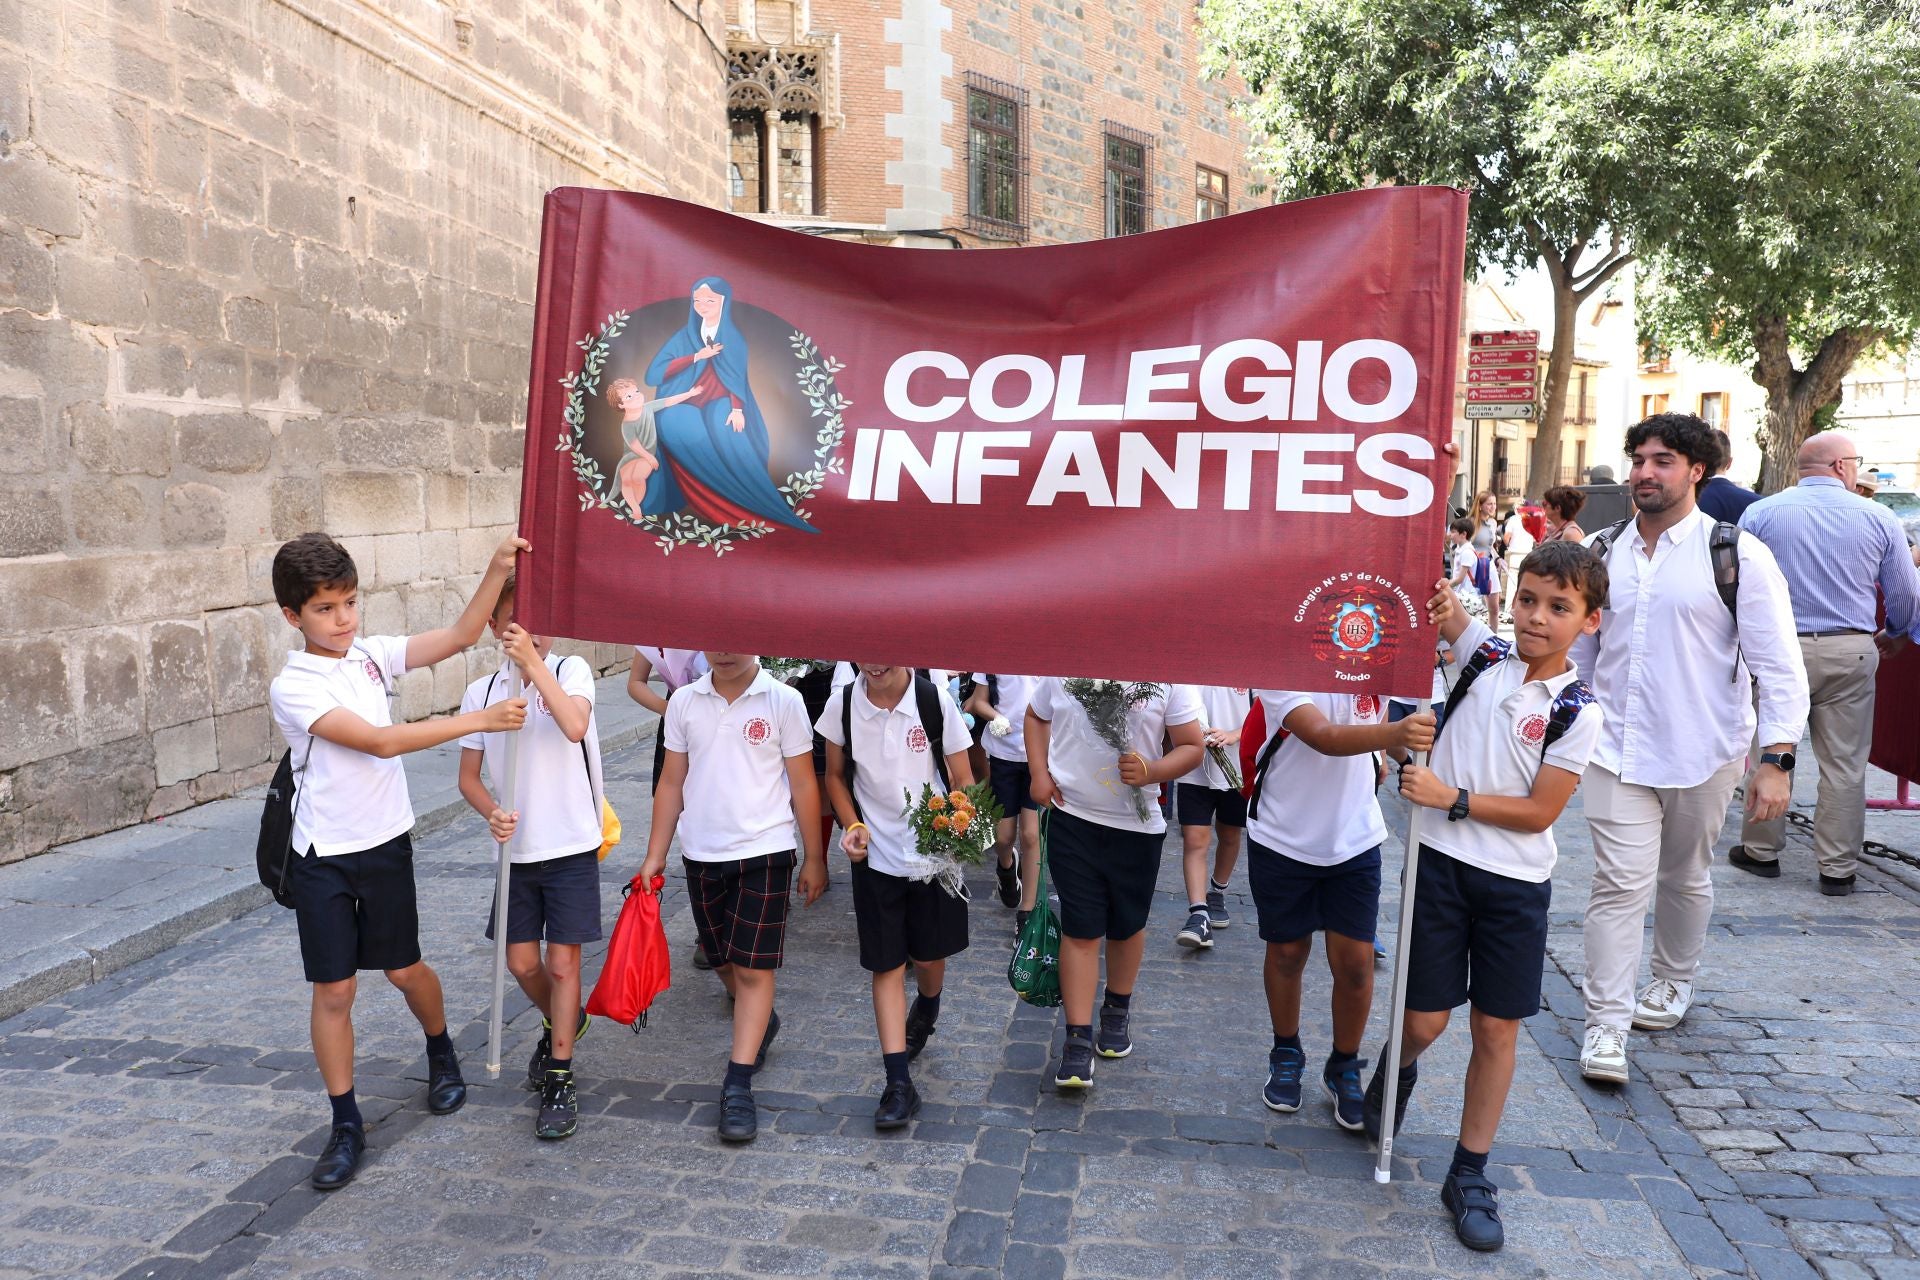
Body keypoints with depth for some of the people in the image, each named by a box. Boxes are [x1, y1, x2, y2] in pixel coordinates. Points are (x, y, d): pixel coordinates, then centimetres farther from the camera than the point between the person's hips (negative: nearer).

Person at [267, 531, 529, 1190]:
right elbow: (381, 741, -24)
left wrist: (497, 568, -24)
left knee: (404, 969, 15)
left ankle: (442, 1053, 43)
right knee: (333, 990, 3)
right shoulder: (292, 689, -15)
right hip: (324, 857, -3)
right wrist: (480, 720, -25)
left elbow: (459, 636, -10)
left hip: (385, 843, 3)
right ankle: (346, 1124, 17)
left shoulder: (372, 654, 0)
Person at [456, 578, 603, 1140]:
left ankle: (559, 1082, 14)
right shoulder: (481, 692, 1)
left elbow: (575, 726, -30)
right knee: (521, 962, 11)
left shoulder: (571, 670, -9)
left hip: (571, 846, -4)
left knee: (562, 962, 1)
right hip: (516, 849, 4)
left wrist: (533, 662, -32)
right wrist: (492, 812, -14)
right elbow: (468, 776, 6)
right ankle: (564, 1022, 42)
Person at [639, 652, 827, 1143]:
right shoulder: (683, 702, 1)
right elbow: (672, 782, 7)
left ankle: (738, 1086, 2)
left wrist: (814, 858, -1)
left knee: (754, 969, -4)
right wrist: (655, 856, 6)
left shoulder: (783, 701, -8)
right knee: (723, 961, 17)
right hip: (701, 854, 4)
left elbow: (803, 784, -3)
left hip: (764, 851, -4)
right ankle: (761, 1022, 44)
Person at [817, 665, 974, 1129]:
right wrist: (853, 825, -9)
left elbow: (963, 781, -6)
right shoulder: (843, 704, -7)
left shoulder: (934, 701, -13)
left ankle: (925, 1011, 49)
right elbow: (835, 775, 7)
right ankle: (899, 1083, 6)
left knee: (930, 955, 14)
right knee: (887, 965, 1)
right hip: (876, 855, 1)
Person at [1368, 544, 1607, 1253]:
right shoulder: (1481, 649, -1)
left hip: (1516, 883, -1)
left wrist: (1452, 797, -16)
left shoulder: (1577, 714, -7)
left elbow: (1539, 812, -10)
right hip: (1441, 863, 1)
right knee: (1426, 1019, 4)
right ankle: (1399, 1070, 40)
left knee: (1496, 1029, 7)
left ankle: (1469, 1174, 23)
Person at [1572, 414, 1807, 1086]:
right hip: (1617, 749, 1)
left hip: (1703, 753, -1)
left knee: (1685, 878, 17)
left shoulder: (1738, 555, -7)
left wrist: (1777, 761, -13)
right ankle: (1605, 1024, -1)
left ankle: (1674, 983, 41)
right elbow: (1576, 649, 14)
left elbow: (1780, 665, -8)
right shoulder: (1602, 552, 3)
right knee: (1619, 884, -5)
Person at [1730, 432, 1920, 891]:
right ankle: (1837, 867, 12)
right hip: (1850, 652, 0)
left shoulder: (1760, 513, -1)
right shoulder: (1877, 517, 1)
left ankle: (1761, 851, 21)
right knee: (1844, 763, 7)